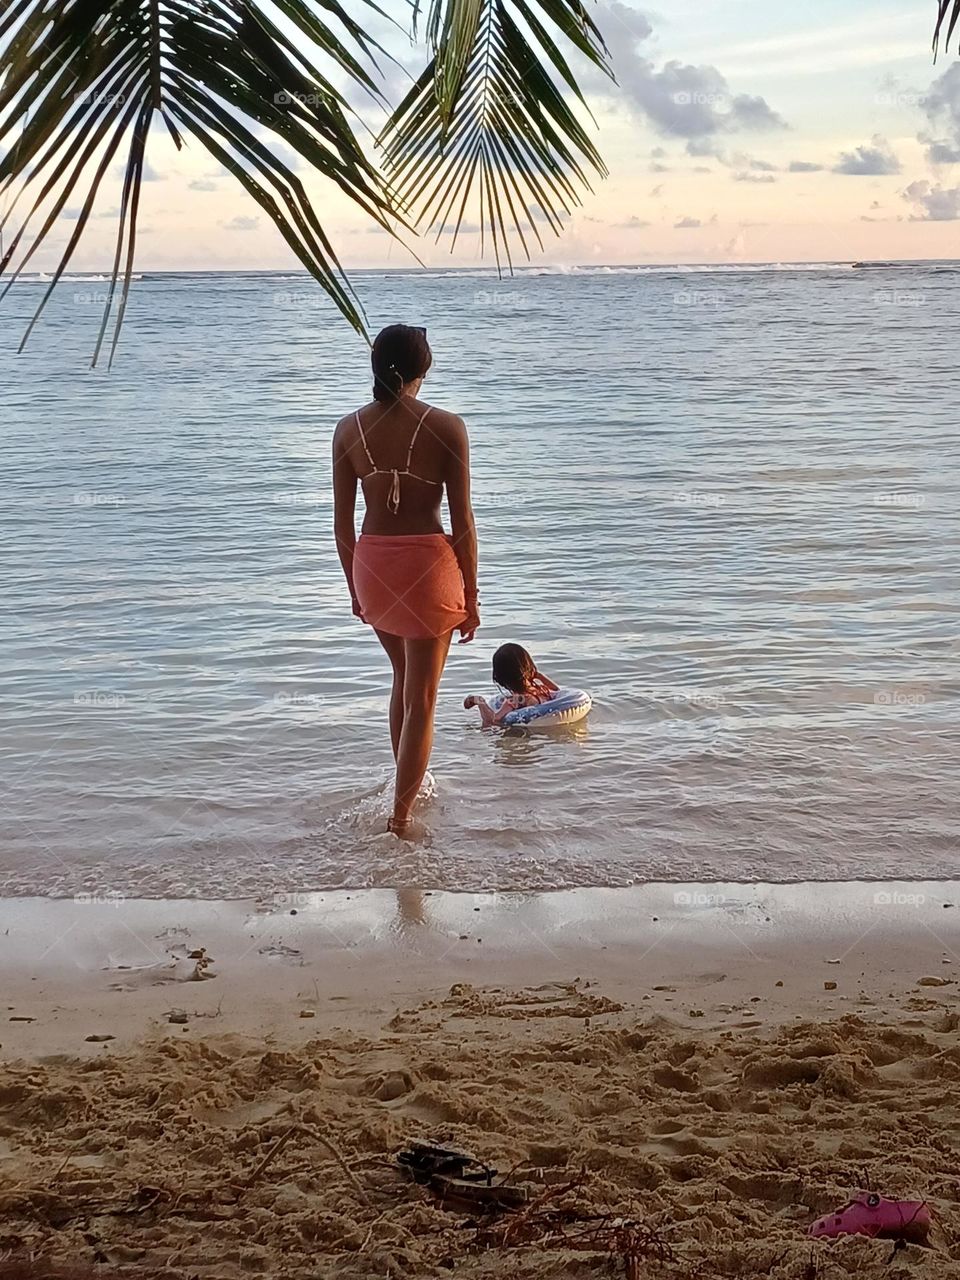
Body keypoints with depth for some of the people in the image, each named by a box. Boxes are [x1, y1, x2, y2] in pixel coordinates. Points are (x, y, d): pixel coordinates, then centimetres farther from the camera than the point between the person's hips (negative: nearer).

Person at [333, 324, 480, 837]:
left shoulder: (349, 428, -1)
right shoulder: (446, 428, -10)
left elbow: (342, 522, 3)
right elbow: (462, 520, -8)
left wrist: (355, 585, 17)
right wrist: (470, 596, 1)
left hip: (371, 563, 4)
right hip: (428, 563, -4)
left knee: (404, 678, 27)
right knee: (421, 699, 7)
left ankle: (408, 787, 39)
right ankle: (400, 815, 9)